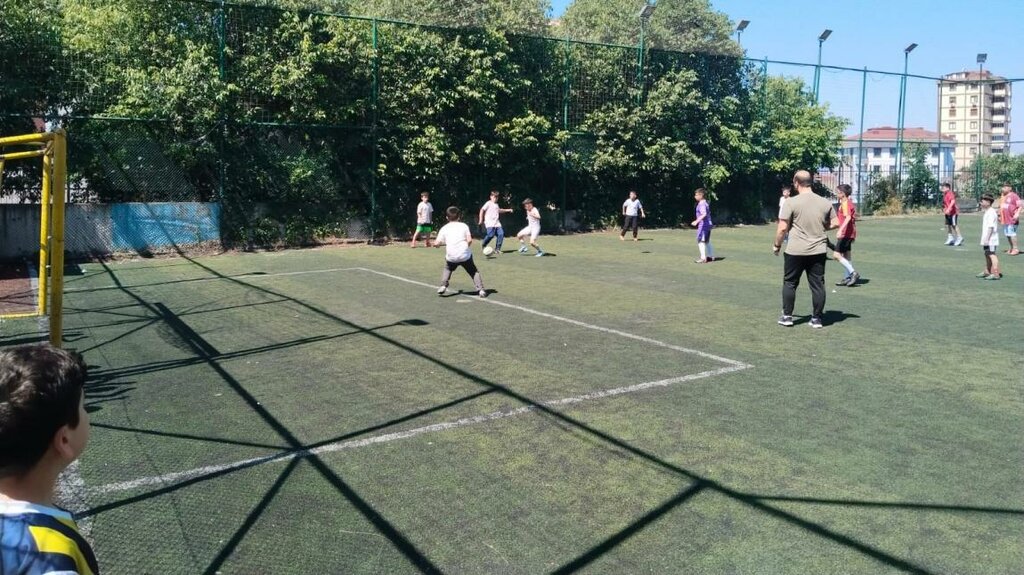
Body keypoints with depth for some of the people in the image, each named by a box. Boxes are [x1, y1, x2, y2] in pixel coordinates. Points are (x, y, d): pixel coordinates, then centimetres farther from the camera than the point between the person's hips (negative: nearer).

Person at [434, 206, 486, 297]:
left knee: (447, 269, 29)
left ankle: (443, 286, 13)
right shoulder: (464, 226, 5)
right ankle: (480, 289, 2)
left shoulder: (444, 228, 6)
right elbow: (469, 240, -5)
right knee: (474, 271, 14)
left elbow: (437, 244, 0)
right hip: (465, 255, -1)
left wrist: (436, 243, 23)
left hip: (451, 256, 1)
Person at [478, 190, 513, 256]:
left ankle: (497, 249, 1)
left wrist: (508, 210, 39)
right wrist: (481, 219, -13)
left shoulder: (496, 205, 20)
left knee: (501, 234, -8)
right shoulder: (488, 203, -2)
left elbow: (499, 210, 41)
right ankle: (484, 246, 7)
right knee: (491, 234, -20)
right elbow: (482, 210, -6)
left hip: (497, 223, 7)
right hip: (490, 223, -7)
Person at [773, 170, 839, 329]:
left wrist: (776, 245, 2)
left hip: (796, 251, -3)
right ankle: (816, 318, 13)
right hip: (818, 251, 3)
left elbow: (782, 228, -11)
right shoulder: (825, 203, 3)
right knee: (818, 285, 8)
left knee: (790, 283, 11)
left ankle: (787, 316, 15)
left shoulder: (791, 202, -10)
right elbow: (835, 223, 9)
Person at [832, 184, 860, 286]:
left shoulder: (845, 203, -15)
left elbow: (848, 217, -31)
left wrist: (840, 230, -43)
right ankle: (848, 278, 20)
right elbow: (853, 218, 24)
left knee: (836, 255, -12)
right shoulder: (849, 203, 16)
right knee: (846, 256, 15)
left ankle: (853, 273, -14)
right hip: (850, 234, 11)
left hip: (845, 234, -11)